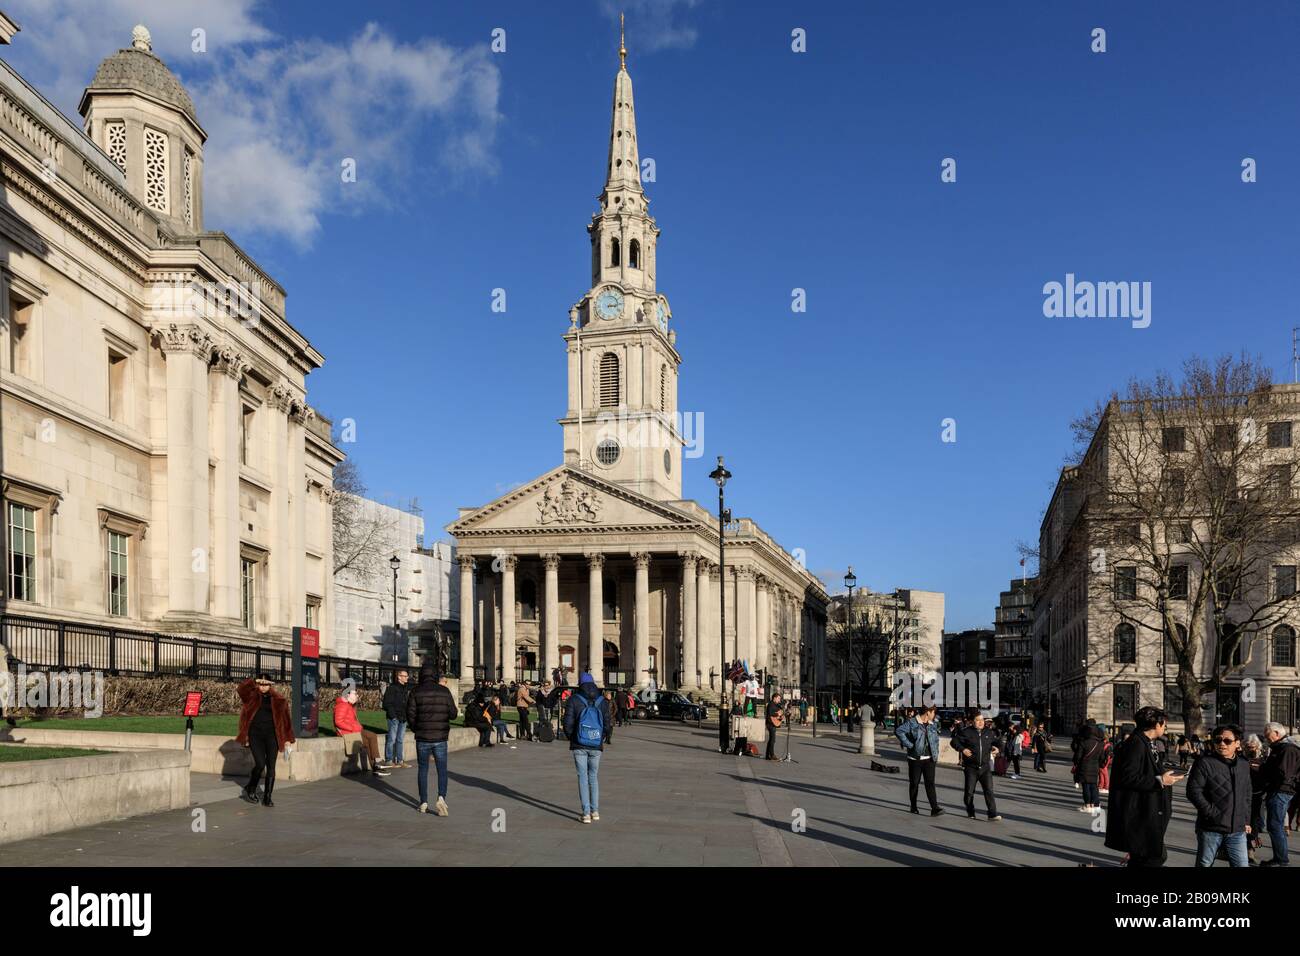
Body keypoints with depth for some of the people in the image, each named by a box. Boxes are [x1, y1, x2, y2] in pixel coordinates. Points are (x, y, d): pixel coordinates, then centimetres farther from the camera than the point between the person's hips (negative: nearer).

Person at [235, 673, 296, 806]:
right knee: (260, 764, -13)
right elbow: (241, 690, -15)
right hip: (255, 734, -2)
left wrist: (288, 739, 4)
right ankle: (250, 790, 13)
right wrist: (253, 681, -21)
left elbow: (285, 719, 8)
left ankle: (267, 798, 6)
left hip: (271, 735, 2)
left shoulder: (277, 700, 7)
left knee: (271, 767, -2)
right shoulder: (252, 696, 5)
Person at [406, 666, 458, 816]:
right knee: (442, 769, 6)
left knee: (423, 769, 13)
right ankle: (441, 797, -15)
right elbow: (453, 714, -1)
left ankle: (424, 803, 14)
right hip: (440, 737, 0)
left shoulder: (416, 692, -4)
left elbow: (410, 714, -6)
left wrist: (415, 729, 11)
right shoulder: (444, 691, -2)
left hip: (422, 737, 0)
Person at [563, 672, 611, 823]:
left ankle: (586, 813, -2)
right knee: (594, 777, 16)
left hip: (579, 745, -2)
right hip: (596, 746, 2)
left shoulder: (574, 700, -7)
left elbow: (568, 723, -9)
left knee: (583, 777, 2)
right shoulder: (603, 702, 1)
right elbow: (607, 724, 0)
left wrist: (570, 738, 8)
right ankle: (595, 811, 15)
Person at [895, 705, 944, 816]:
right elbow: (898, 730, -19)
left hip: (929, 759, 4)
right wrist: (909, 744, -19)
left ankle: (935, 808, -11)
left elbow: (936, 740, 24)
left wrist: (935, 755, 13)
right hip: (915, 758, -4)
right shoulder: (912, 723, -9)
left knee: (930, 783, -5)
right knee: (914, 783, 6)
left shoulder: (933, 725, 12)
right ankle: (913, 807, 19)